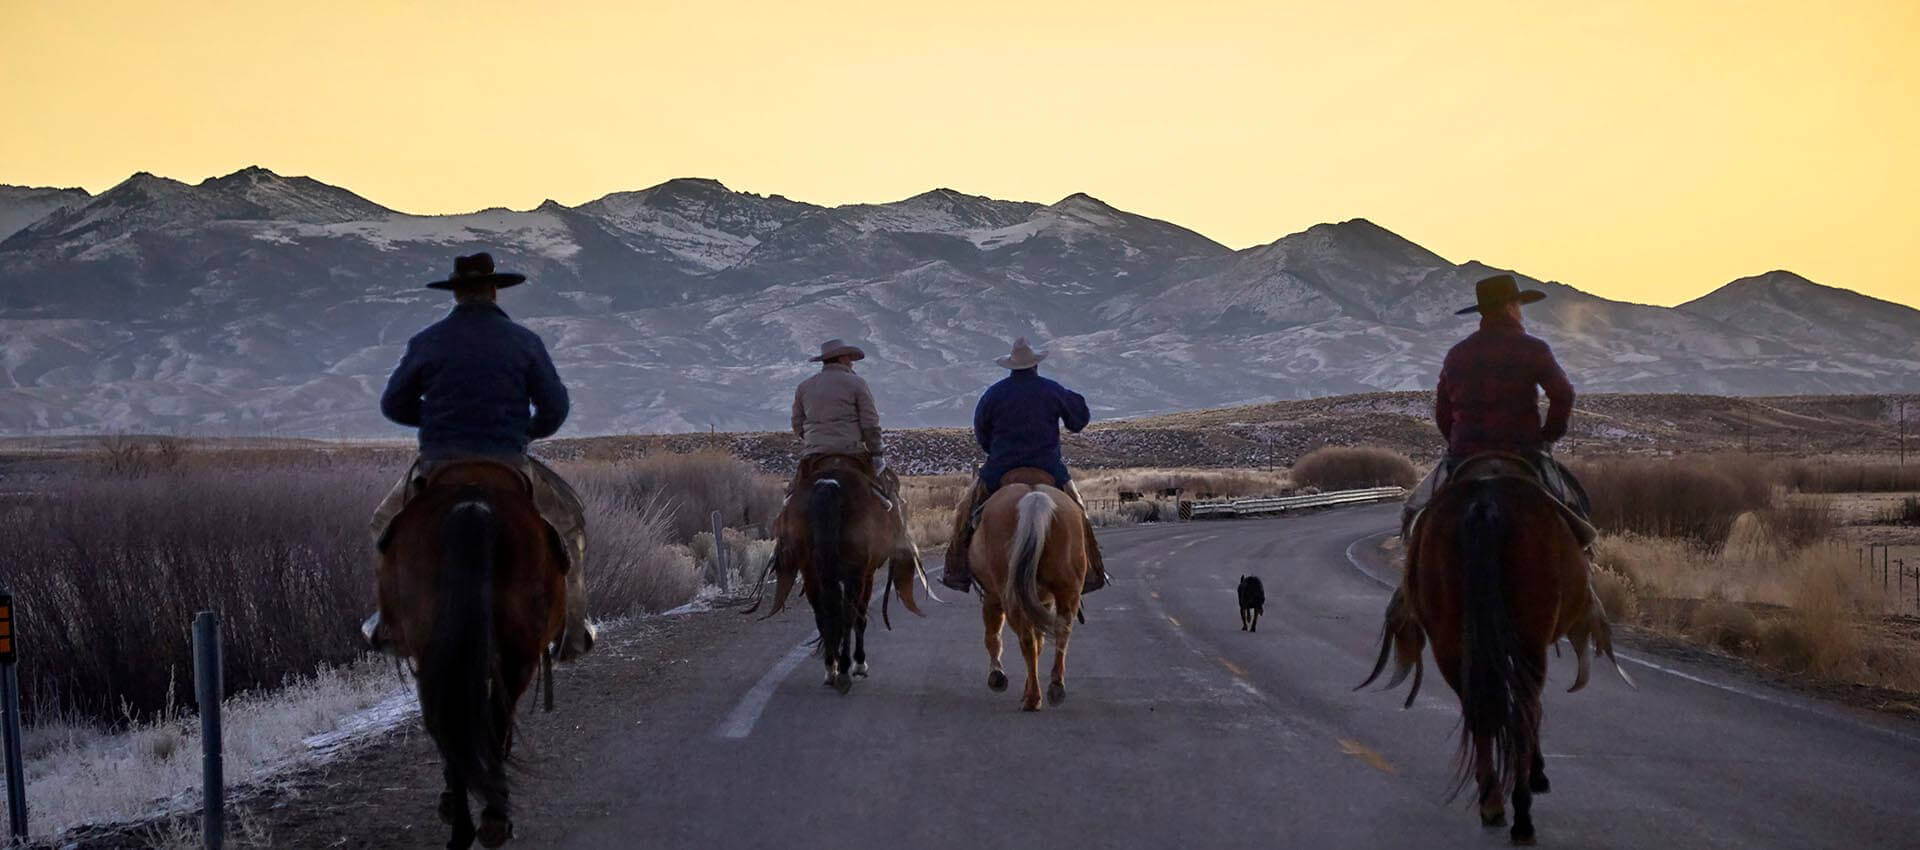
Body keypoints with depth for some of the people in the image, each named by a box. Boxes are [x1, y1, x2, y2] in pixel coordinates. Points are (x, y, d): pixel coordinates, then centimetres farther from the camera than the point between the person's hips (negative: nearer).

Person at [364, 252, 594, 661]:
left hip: (438, 466, 1)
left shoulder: (427, 342, 0)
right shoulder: (524, 341, -2)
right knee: (568, 519, 24)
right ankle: (572, 631, 22)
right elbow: (555, 408, -1)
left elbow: (394, 405, 8)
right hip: (507, 469, -1)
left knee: (389, 525, 31)